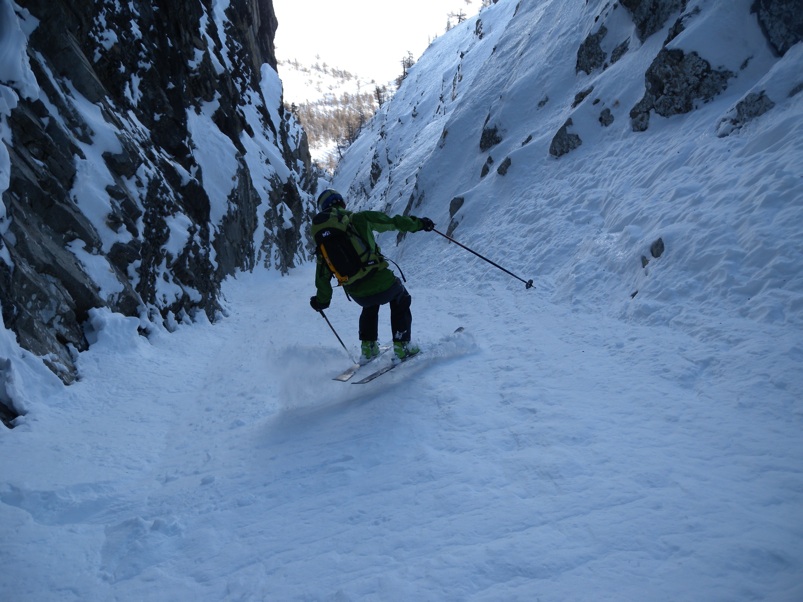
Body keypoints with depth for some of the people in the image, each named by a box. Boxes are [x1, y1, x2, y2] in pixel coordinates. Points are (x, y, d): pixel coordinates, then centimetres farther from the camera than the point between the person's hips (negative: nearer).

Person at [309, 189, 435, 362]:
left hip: (357, 294, 4)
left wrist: (322, 300, 23)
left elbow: (323, 273, 10)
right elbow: (392, 222, 4)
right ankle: (402, 346, 20)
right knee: (401, 301, 27)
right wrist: (418, 223, 17)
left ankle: (368, 347, 30)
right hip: (381, 281, -4)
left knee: (370, 305, 37)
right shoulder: (359, 218, -1)